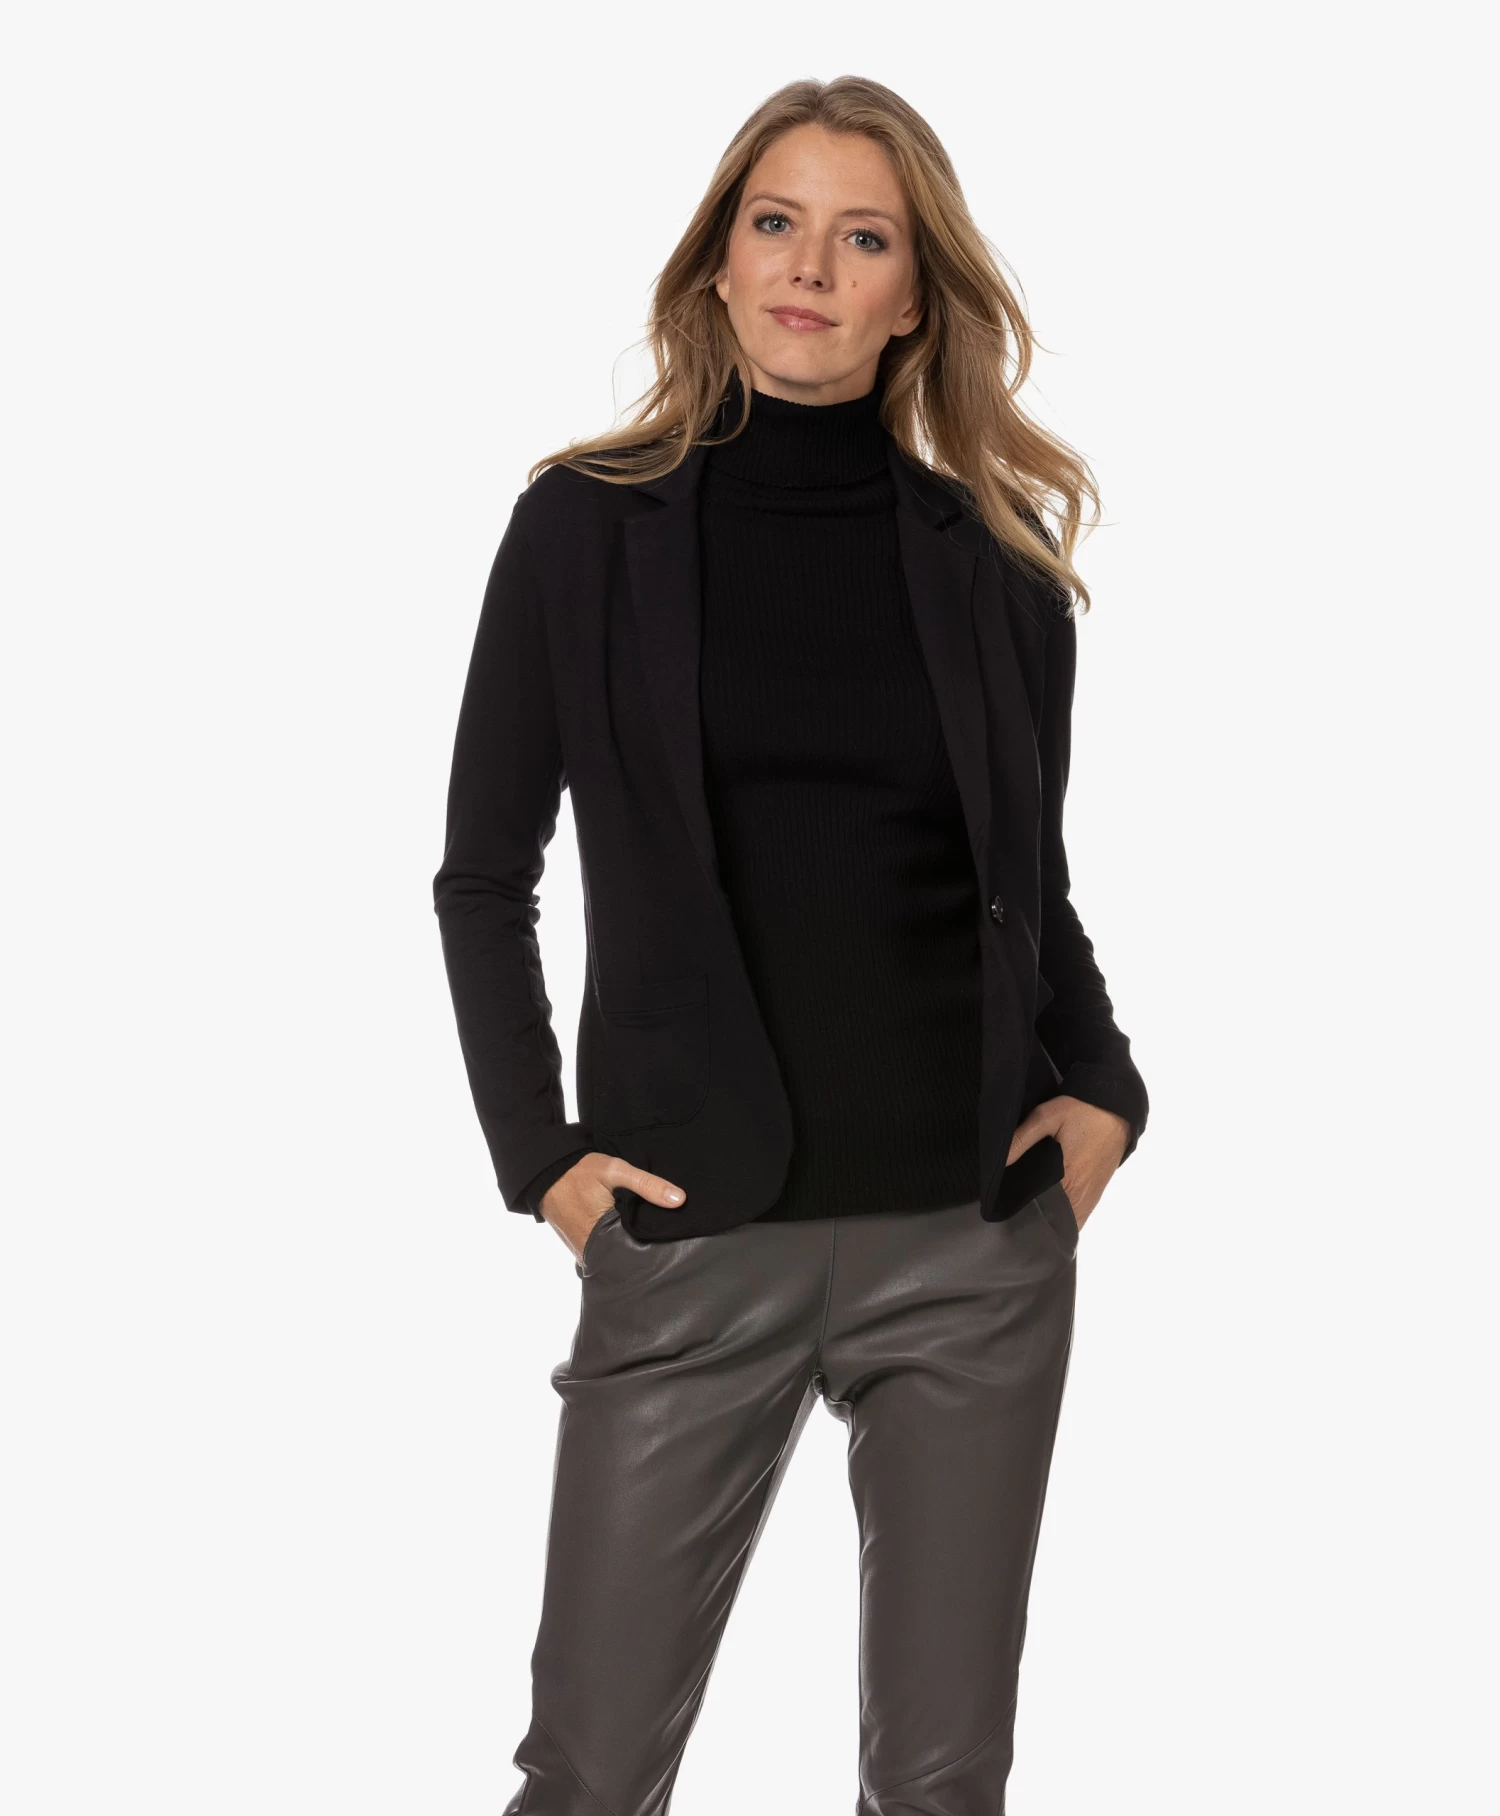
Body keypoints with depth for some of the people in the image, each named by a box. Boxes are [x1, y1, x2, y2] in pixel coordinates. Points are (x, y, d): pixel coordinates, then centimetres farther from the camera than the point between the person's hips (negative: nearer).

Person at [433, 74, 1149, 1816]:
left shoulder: (994, 556, 6)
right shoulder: (589, 523, 1)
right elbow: (484, 876, 6)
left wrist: (1103, 1090, 0)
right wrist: (539, 1152, -2)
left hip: (978, 1235, 2)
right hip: (695, 1241, -2)